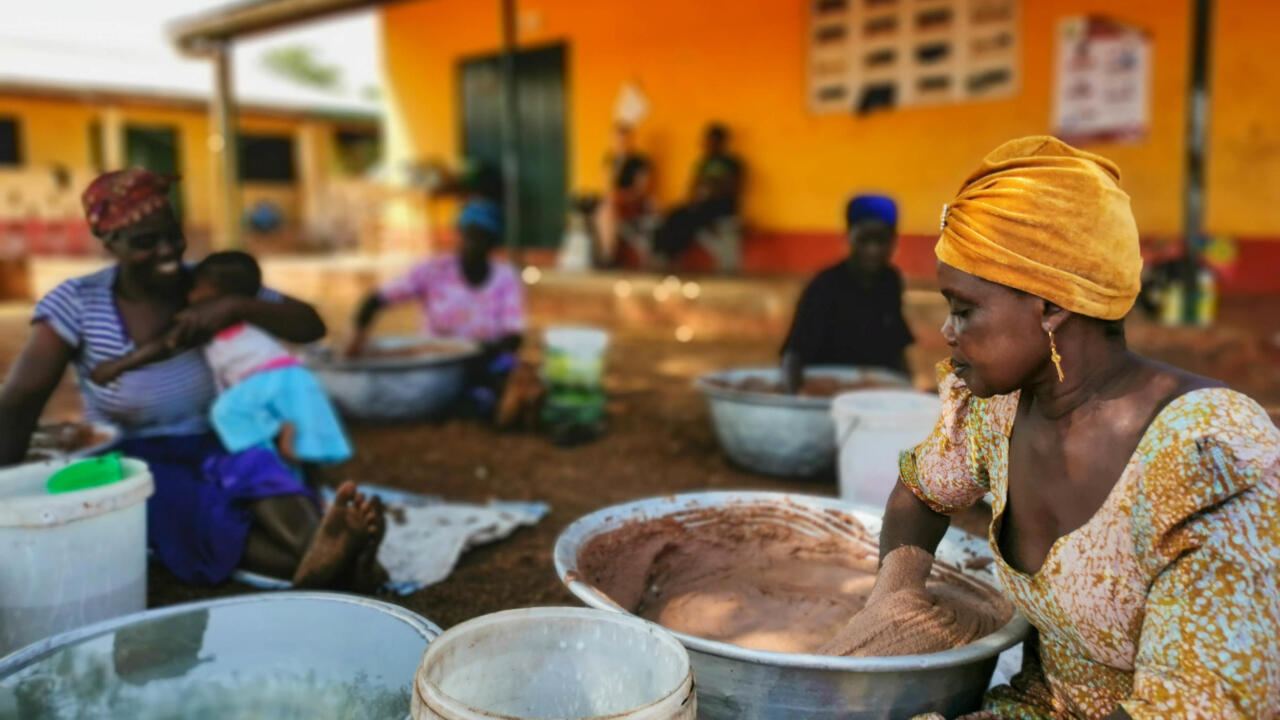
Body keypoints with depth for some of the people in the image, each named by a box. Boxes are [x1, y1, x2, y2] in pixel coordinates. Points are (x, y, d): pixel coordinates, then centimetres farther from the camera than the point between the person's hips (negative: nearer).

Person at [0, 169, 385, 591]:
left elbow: (311, 326, -7)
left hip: (217, 451, 1)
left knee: (253, 468, -35)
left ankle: (321, 554, -65)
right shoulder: (77, 303, -5)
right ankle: (326, 567, -57)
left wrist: (234, 306, -22)